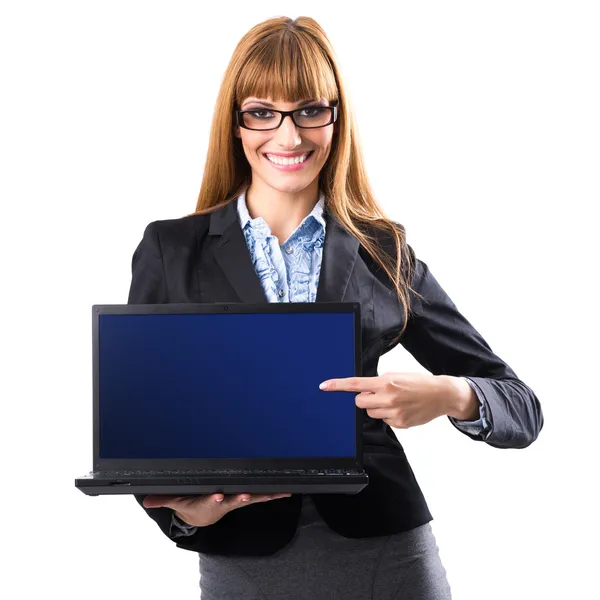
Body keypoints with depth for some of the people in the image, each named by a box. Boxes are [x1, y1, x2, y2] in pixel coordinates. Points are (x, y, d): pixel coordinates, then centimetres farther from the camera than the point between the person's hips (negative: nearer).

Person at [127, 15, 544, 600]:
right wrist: (180, 508, -18)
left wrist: (451, 397, -20)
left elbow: (521, 408, 2)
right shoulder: (170, 250, 1)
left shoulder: (383, 252, 1)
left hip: (385, 550, 1)